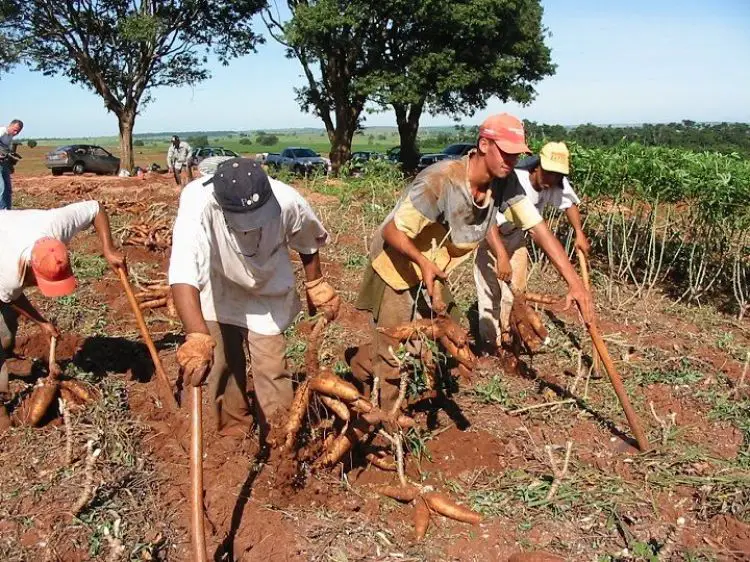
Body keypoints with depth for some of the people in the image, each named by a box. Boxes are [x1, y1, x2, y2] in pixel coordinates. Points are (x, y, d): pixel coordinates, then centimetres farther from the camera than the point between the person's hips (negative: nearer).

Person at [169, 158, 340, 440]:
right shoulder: (197, 202, -39)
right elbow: (183, 275, -50)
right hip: (218, 292, 0)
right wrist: (197, 337, -62)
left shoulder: (287, 201, -32)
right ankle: (233, 431, 33)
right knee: (222, 365, 9)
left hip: (267, 293, 0)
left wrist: (316, 286, 5)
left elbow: (308, 243, -8)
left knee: (271, 369, -1)